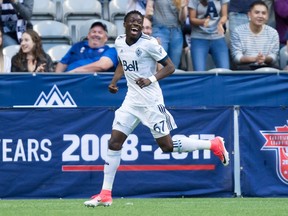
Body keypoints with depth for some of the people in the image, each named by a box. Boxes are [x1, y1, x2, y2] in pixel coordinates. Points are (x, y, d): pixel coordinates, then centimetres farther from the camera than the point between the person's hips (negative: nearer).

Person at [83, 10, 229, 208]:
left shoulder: (149, 43, -15)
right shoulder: (119, 42, 5)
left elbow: (170, 67, -11)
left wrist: (151, 79, -26)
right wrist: (114, 81, 8)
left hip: (151, 101, -6)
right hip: (132, 100, 6)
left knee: (167, 146, -3)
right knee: (114, 143, -2)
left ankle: (214, 144, 16)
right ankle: (105, 195, 3)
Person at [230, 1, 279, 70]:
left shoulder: (273, 33, 7)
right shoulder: (238, 32, 0)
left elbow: (274, 56, 1)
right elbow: (236, 57, -8)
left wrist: (265, 59, -25)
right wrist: (254, 59, -27)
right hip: (245, 67, -1)